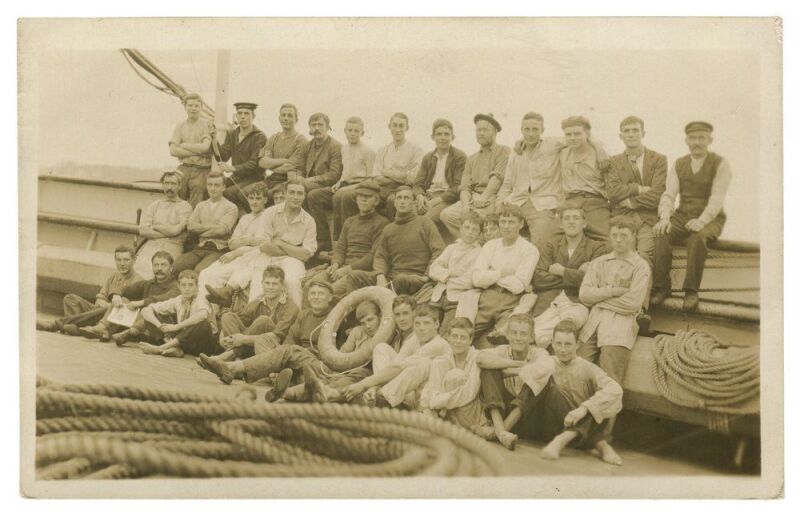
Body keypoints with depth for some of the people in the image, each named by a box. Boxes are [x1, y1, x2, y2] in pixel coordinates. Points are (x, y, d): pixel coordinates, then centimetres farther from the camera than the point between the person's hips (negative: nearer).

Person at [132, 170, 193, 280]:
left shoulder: (185, 207, 8)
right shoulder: (153, 206, 19)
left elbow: (175, 230, -7)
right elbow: (142, 231, 5)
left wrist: (154, 227, 6)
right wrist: (168, 233, -2)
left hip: (172, 247, -3)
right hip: (150, 246, 3)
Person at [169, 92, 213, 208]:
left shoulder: (207, 125, 6)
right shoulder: (180, 127, 14)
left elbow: (204, 147, -7)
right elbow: (173, 150, 1)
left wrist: (183, 145, 2)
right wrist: (197, 152, -5)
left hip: (201, 169, -2)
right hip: (184, 168, 2)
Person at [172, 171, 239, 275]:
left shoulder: (230, 207, 5)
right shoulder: (200, 206, 21)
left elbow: (221, 230, -10)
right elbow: (191, 226, 5)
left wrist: (201, 230, 1)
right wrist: (211, 226, -4)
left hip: (219, 250, -5)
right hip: (200, 248, 5)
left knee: (200, 270, -33)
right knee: (177, 264, -23)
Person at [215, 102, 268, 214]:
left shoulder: (260, 137, -8)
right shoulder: (231, 133, 13)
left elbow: (255, 164, -17)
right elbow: (222, 157, 3)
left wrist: (233, 168, -29)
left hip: (253, 179, -6)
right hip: (236, 177, 6)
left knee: (229, 192, -31)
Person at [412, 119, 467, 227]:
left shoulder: (460, 157, 2)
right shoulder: (427, 158, 20)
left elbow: (459, 187, -7)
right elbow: (417, 183, 15)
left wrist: (436, 200, -16)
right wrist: (420, 196, -9)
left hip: (447, 198, -5)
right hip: (427, 197, 5)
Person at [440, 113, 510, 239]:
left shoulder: (504, 152, 8)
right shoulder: (472, 159, 25)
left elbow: (497, 177, -8)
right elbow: (464, 187, 13)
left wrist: (484, 197, -21)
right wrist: (466, 204, -8)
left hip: (493, 197, -6)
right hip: (473, 198, 6)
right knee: (446, 214, -19)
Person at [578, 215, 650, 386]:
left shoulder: (640, 267, 8)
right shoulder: (598, 263, 20)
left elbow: (633, 303, -5)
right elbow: (584, 294, 7)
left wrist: (599, 298, 2)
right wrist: (613, 291, -4)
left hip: (621, 320, -3)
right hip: (594, 320, 3)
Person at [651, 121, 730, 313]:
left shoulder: (720, 164, -3)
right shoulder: (678, 164, 10)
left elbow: (717, 198, -14)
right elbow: (669, 194, 1)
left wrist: (701, 221, -30)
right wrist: (665, 218, -19)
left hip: (710, 219, -3)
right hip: (683, 216, 3)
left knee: (698, 238, -36)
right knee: (661, 235, -27)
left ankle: (691, 292, -28)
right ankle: (661, 287, -21)